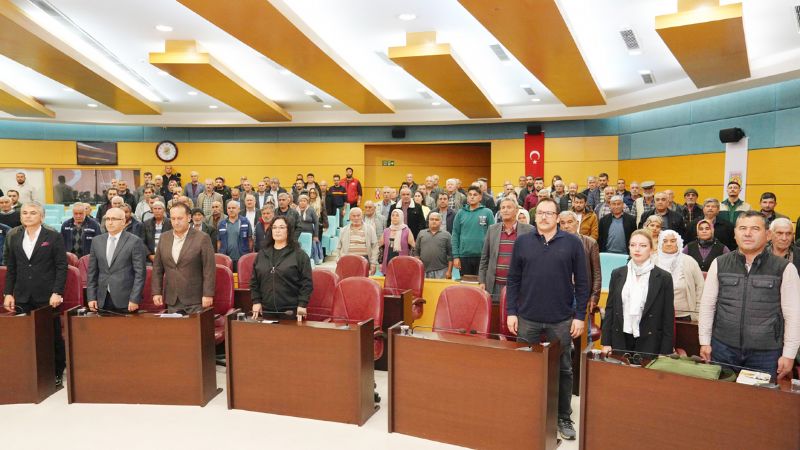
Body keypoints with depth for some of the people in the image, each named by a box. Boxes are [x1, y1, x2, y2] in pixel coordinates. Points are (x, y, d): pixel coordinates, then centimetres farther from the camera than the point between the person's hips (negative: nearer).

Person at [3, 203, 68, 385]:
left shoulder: (54, 237, -2)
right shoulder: (14, 238, 11)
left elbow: (61, 267, -6)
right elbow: (10, 268, 13)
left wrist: (57, 293, -13)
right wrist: (8, 293, 4)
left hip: (47, 296, -3)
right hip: (23, 298, 3)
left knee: (53, 336, 6)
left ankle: (57, 373, 18)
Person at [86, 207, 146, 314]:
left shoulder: (135, 242, -4)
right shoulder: (97, 241, 11)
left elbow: (140, 273, -7)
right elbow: (92, 272, 12)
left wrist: (134, 299, -12)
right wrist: (91, 297, 5)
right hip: (102, 301, 4)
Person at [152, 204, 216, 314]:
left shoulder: (202, 238, -6)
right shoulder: (164, 238, 9)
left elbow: (209, 269, -8)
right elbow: (157, 267, 12)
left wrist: (208, 295, -12)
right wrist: (156, 292, 6)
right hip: (172, 300, 4)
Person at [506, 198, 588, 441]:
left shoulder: (572, 243, -1)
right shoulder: (522, 242, 3)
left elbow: (582, 282, 0)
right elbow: (513, 280, 4)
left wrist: (580, 316, -4)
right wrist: (511, 312, -1)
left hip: (561, 320, -1)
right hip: (527, 318, 1)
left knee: (563, 369, 11)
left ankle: (564, 417, 26)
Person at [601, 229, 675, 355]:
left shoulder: (664, 277, -2)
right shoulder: (617, 274, 5)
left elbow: (668, 318, -1)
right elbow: (610, 308, 7)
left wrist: (665, 353, -5)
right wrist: (606, 343, 2)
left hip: (649, 343, -2)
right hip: (620, 341, 2)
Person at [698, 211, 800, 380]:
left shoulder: (784, 268, -4)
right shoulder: (719, 264, 1)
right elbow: (707, 305, 4)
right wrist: (705, 342, 2)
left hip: (766, 353, -1)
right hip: (723, 348, 2)